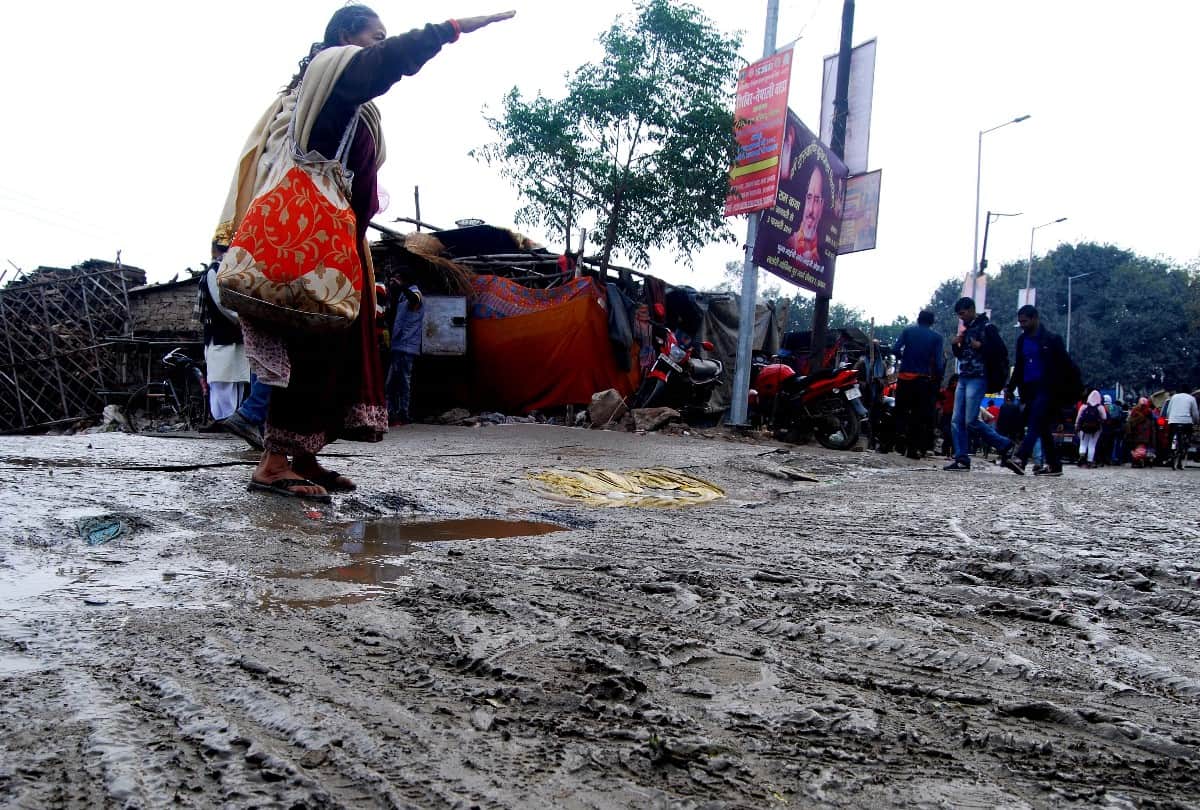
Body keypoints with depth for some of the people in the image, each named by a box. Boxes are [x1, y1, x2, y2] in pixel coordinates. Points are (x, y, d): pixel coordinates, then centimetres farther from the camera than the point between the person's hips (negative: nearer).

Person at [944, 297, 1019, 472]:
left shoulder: (987, 327, -5)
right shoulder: (966, 329, 19)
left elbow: (1001, 351, -12)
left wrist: (981, 346, -20)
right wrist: (955, 345, 8)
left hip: (978, 379, -8)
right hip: (963, 379, 8)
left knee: (971, 421, -12)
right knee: (957, 421, 0)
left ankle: (1004, 445, 4)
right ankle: (962, 459, 2)